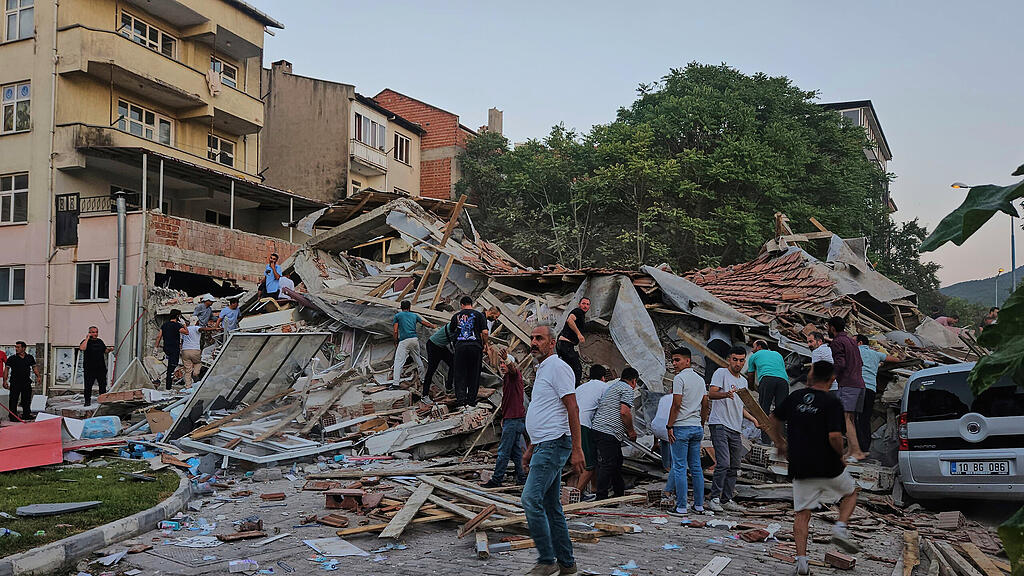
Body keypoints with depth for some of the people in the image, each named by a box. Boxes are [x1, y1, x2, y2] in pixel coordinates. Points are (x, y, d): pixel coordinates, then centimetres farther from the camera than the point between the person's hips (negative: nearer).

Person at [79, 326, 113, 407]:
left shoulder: (100, 341, 14)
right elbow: (82, 348, -23)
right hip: (89, 369, -4)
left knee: (103, 385, 7)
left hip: (101, 368, 4)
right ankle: (87, 401, 9)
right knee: (88, 386, -1)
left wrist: (109, 350, 2)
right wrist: (87, 338, -17)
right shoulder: (86, 341, -2)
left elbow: (105, 351, 23)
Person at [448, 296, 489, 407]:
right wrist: (485, 343, 11)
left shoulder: (456, 316, 10)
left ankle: (460, 398, -2)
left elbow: (451, 330, 22)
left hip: (460, 345, 1)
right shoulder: (478, 315, 3)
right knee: (474, 374, 7)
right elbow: (484, 332, -4)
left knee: (460, 373, 6)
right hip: (475, 345, -1)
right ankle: (471, 400, 8)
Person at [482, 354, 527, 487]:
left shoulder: (514, 375, -7)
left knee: (503, 451, -6)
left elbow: (513, 369, -33)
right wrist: (503, 418, 22)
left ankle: (496, 479, -3)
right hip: (511, 419, 10)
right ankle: (521, 477, 15)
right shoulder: (506, 378, 21)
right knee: (514, 450, 12)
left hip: (514, 419, -10)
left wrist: (508, 360, -54)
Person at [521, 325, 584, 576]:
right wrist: (531, 447, 26)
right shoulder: (542, 370, 20)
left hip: (554, 445, -10)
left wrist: (577, 449, -21)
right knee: (552, 506, 11)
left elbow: (572, 409, -17)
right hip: (543, 446, 10)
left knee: (531, 499, -15)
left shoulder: (558, 367, -10)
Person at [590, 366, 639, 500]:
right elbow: (624, 412, -18)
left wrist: (627, 430, 28)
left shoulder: (612, 386, 25)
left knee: (617, 463, 18)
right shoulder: (627, 389, -5)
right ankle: (601, 498, -8)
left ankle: (620, 494, 27)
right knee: (607, 465, -8)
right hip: (608, 433, -10)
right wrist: (631, 431, -5)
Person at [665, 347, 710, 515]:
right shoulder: (700, 379, 13)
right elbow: (705, 405, 15)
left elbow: (676, 405, -16)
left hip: (681, 427, -7)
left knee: (679, 467, -4)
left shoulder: (679, 378, -11)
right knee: (696, 467, 11)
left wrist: (669, 426, -11)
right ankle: (699, 505, 14)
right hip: (697, 427, 8)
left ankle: (681, 507, -4)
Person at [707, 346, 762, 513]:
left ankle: (727, 500, 17)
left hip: (736, 429, 8)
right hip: (720, 425, -8)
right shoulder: (721, 373, -3)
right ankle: (714, 498, -8)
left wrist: (753, 419, 14)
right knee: (723, 463, -15)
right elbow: (711, 394, -17)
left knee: (734, 466, 9)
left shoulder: (743, 381, 21)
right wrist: (726, 394, -36)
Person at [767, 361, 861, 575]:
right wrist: (840, 455, -2)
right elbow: (834, 436, -21)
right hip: (827, 467, -3)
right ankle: (840, 528, 4)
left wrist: (780, 443, 31)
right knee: (850, 493, 24)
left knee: (802, 513, 9)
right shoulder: (833, 403, -11)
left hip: (800, 468, 3)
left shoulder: (795, 396, 5)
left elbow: (774, 419, 17)